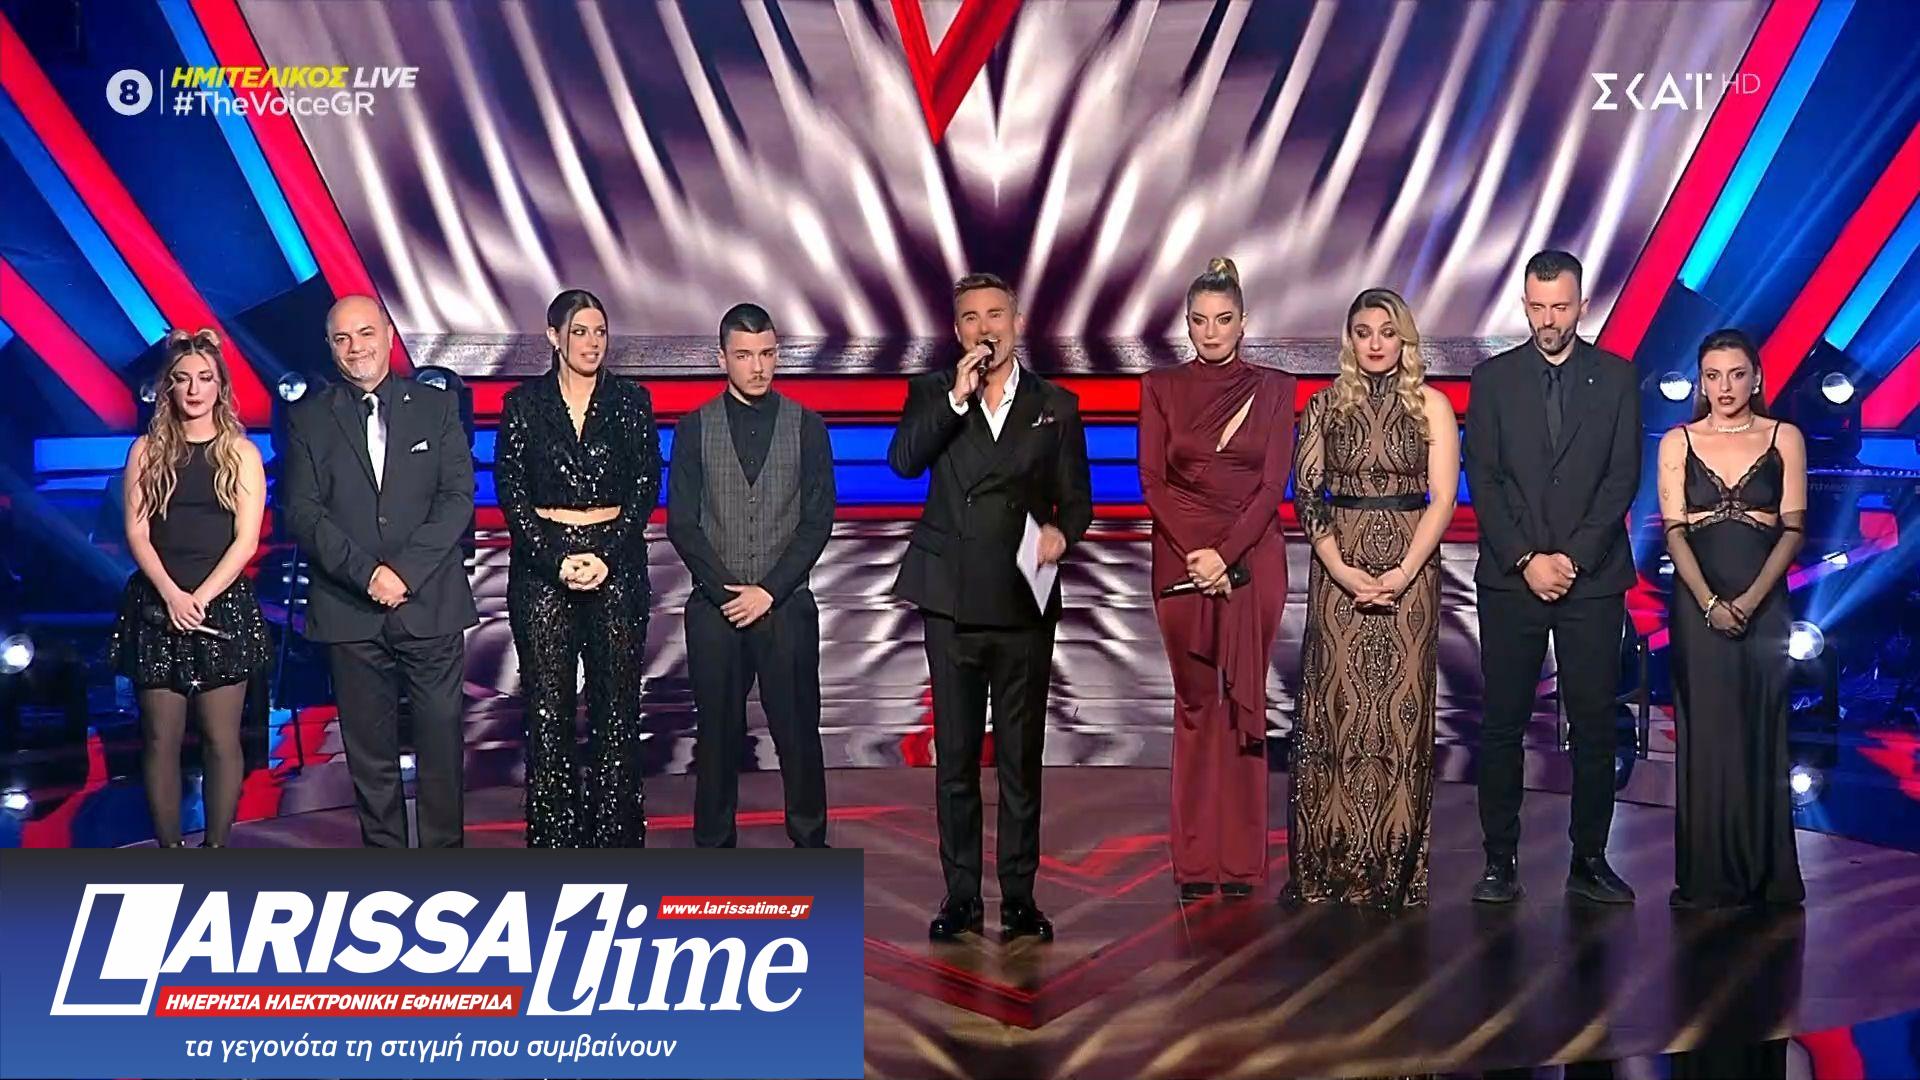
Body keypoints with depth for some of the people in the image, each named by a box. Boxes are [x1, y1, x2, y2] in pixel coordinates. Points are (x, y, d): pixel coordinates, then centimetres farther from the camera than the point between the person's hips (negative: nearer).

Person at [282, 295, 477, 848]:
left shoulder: (437, 406, 7)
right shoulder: (309, 419, 7)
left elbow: (458, 497, -2)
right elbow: (302, 513, -1)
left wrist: (405, 571, -13)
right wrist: (367, 574, -14)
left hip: (432, 607, 0)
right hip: (350, 612, 1)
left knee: (441, 742, 2)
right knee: (369, 753, 6)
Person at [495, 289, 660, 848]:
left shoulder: (632, 400, 7)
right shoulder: (523, 403, 5)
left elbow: (646, 487, 2)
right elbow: (511, 494, 0)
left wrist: (607, 555, -10)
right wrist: (557, 560, -11)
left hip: (617, 565, 1)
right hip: (542, 566, 0)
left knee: (617, 707, 0)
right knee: (548, 711, 1)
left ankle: (615, 835, 8)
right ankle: (554, 838, 8)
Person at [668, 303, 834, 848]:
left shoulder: (806, 426, 4)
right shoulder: (694, 428, 5)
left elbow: (818, 521, 0)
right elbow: (681, 523, 1)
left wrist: (769, 590, -9)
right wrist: (728, 590, -9)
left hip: (786, 604, 0)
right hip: (715, 606, 0)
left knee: (798, 730, 3)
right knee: (717, 733, 6)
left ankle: (810, 841, 14)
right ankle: (714, 846, 16)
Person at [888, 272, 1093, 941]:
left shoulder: (1056, 406, 9)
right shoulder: (933, 394, 8)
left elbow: (1077, 498, 10)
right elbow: (903, 460, -11)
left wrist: (1061, 530, -11)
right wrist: (959, 396, -17)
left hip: (1023, 604, 0)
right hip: (952, 603, 0)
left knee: (1021, 757, 5)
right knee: (956, 756, 5)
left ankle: (1019, 897, 13)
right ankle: (960, 897, 13)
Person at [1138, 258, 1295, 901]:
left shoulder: (1272, 389, 5)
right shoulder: (1162, 388, 7)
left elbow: (1274, 484, -1)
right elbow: (1152, 480, 1)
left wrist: (1225, 554, -11)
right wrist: (1193, 552, -11)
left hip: (1253, 560, 0)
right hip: (1181, 559, 0)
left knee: (1244, 705, 2)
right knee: (1195, 703, 3)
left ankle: (1243, 861, 8)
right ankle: (1194, 863, 8)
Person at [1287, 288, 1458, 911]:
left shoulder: (1431, 405, 5)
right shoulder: (1325, 405, 8)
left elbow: (1443, 496, -2)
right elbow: (1307, 495, 3)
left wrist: (1403, 572, -13)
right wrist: (1344, 571, -10)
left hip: (1409, 565, -1)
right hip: (1337, 567, 1)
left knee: (1400, 708, -1)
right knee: (1336, 707, -1)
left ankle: (1394, 869, 6)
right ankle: (1331, 867, 5)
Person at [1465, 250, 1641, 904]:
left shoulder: (1616, 377, 6)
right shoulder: (1493, 378, 6)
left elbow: (1623, 478, 0)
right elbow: (1482, 480, 1)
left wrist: (1573, 558, -9)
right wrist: (1526, 559, -9)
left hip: (1593, 578, 0)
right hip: (1509, 579, 0)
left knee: (1594, 724, 3)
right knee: (1501, 725, 1)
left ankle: (1589, 861, 12)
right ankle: (1500, 861, 8)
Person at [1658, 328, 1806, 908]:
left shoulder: (1784, 438, 6)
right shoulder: (1677, 442, 6)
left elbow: (1793, 529, 0)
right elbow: (1674, 532, 0)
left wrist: (1752, 599, -13)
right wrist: (1709, 602, -13)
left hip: (1764, 604, 0)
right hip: (1697, 603, 0)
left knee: (1761, 735, 2)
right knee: (1705, 735, 0)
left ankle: (1765, 874, 11)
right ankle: (1708, 877, 6)